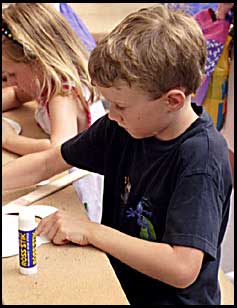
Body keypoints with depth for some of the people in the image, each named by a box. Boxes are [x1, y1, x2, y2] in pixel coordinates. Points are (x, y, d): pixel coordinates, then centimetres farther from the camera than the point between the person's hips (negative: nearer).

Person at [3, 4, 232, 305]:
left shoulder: (201, 156, -24)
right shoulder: (121, 127, -4)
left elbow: (182, 269, -29)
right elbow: (48, 162, 6)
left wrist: (92, 231, -23)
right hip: (116, 280, 6)